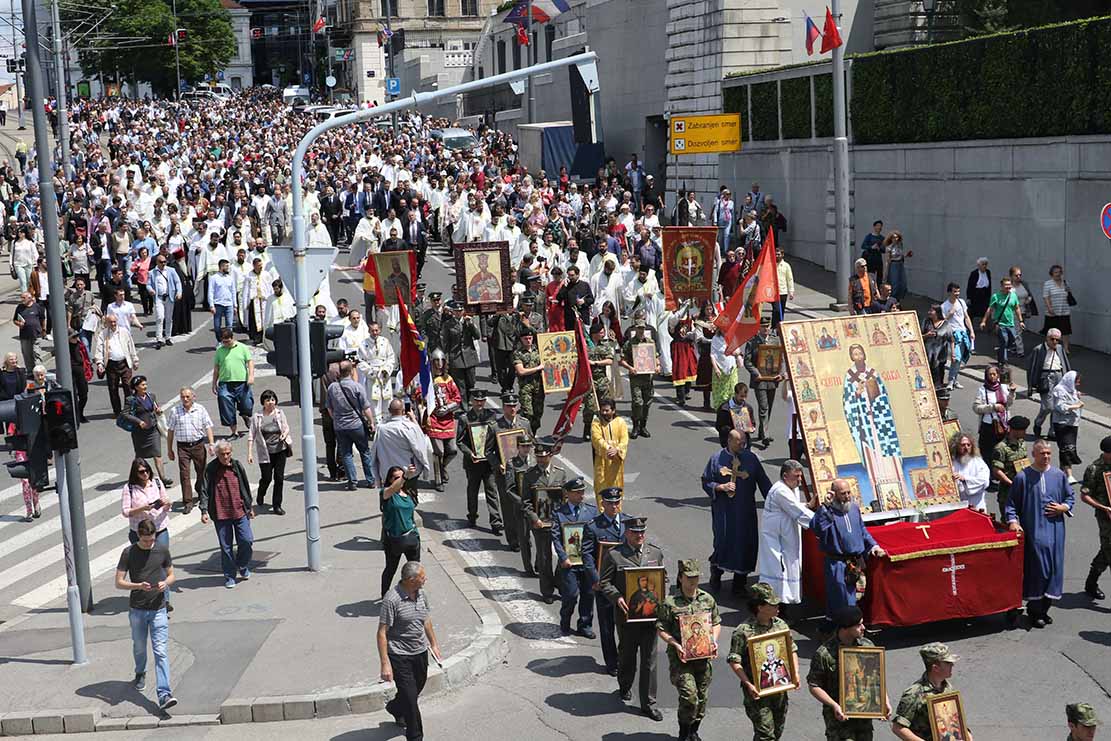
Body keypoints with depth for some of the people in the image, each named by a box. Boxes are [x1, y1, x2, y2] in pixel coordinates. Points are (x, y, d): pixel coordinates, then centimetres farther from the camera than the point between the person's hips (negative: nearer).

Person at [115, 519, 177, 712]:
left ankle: (164, 695, -16)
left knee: (161, 652, -10)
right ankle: (140, 674, 49)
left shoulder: (162, 550, 0)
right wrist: (138, 586, -22)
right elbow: (119, 582, -5)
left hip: (158, 609, 0)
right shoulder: (129, 553, -5)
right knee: (139, 648, 18)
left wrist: (165, 583, -13)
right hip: (137, 609, 1)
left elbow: (171, 575, 10)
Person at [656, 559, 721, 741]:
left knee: (702, 696, 10)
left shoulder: (708, 600, 6)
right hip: (681, 655, -4)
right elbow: (661, 629, -4)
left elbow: (716, 623, 17)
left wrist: (714, 640, 0)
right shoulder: (670, 602, -7)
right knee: (689, 694, -15)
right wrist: (676, 645, -16)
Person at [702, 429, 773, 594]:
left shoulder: (751, 458, 3)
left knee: (745, 543, 2)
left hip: (746, 511, 2)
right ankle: (716, 572, 22)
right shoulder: (717, 459, -2)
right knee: (723, 541, -5)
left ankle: (739, 582, 14)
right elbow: (706, 482, 3)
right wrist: (721, 487, -14)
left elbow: (763, 482, 5)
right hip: (724, 510, -2)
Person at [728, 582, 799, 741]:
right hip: (758, 691, -6)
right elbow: (734, 661, -14)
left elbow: (792, 651, 14)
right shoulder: (744, 631, -14)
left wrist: (795, 674, 0)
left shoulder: (781, 624, 5)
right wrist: (748, 685, -22)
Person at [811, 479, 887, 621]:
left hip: (856, 561, 6)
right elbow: (817, 528, -33)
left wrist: (873, 545, 12)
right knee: (843, 600, -4)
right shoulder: (826, 511, -13)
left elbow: (862, 530, 22)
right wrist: (825, 507, -35)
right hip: (837, 564, -6)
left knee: (855, 597, 16)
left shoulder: (854, 508, 8)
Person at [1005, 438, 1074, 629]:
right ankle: (1034, 611, 7)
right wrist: (1013, 521, -13)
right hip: (1032, 531, -4)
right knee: (1037, 570, -6)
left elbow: (1070, 497, 17)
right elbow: (1012, 503, 1)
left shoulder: (1059, 475, 6)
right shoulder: (1023, 477, -4)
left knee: (1053, 569, 6)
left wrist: (1063, 508, -2)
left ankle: (1044, 609, 20)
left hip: (1055, 530, 4)